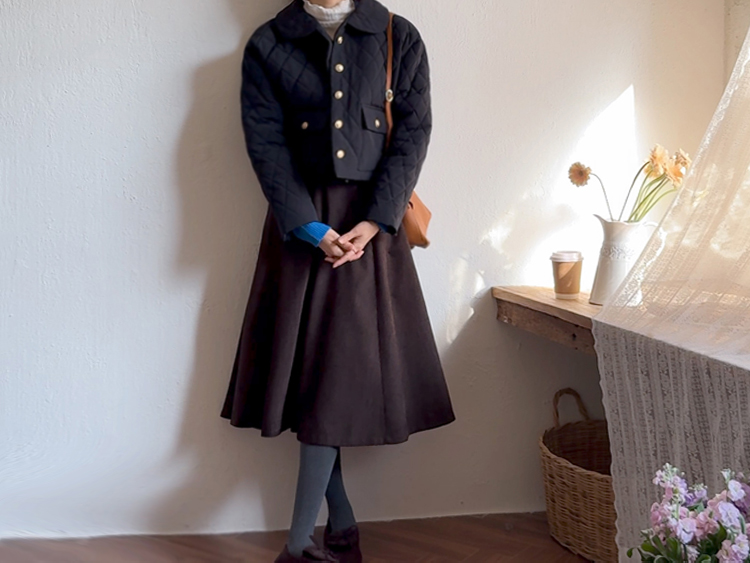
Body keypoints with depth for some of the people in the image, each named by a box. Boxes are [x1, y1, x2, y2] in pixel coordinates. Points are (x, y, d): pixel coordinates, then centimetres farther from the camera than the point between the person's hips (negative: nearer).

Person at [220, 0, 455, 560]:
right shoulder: (267, 46, 4)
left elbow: (413, 134, -1)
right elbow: (266, 143, -3)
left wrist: (374, 222, -12)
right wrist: (313, 229, -13)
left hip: (372, 224, -1)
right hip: (300, 225, 1)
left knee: (339, 371, -4)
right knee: (308, 366, 1)